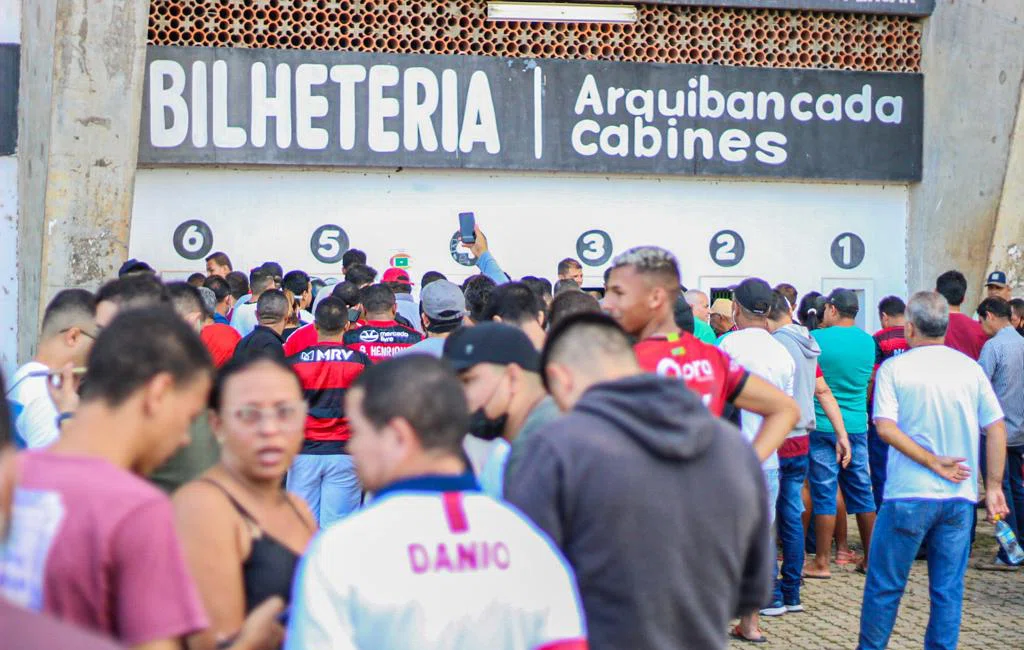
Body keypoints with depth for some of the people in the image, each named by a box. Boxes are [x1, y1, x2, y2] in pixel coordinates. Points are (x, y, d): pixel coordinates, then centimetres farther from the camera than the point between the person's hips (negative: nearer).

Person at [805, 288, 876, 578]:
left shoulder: (816, 339, -11)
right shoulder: (868, 341, 4)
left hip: (823, 426, -4)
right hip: (858, 426, 4)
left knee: (824, 494, 0)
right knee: (861, 491, 12)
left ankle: (822, 562, 2)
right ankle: (870, 557, 17)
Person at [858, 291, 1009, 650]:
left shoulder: (894, 368, -5)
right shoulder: (971, 368, 3)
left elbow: (885, 427, -16)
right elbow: (996, 429, 2)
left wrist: (933, 462, -13)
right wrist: (994, 485, 7)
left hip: (908, 496, -3)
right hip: (960, 498, 3)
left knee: (884, 585, 8)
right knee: (949, 589, 9)